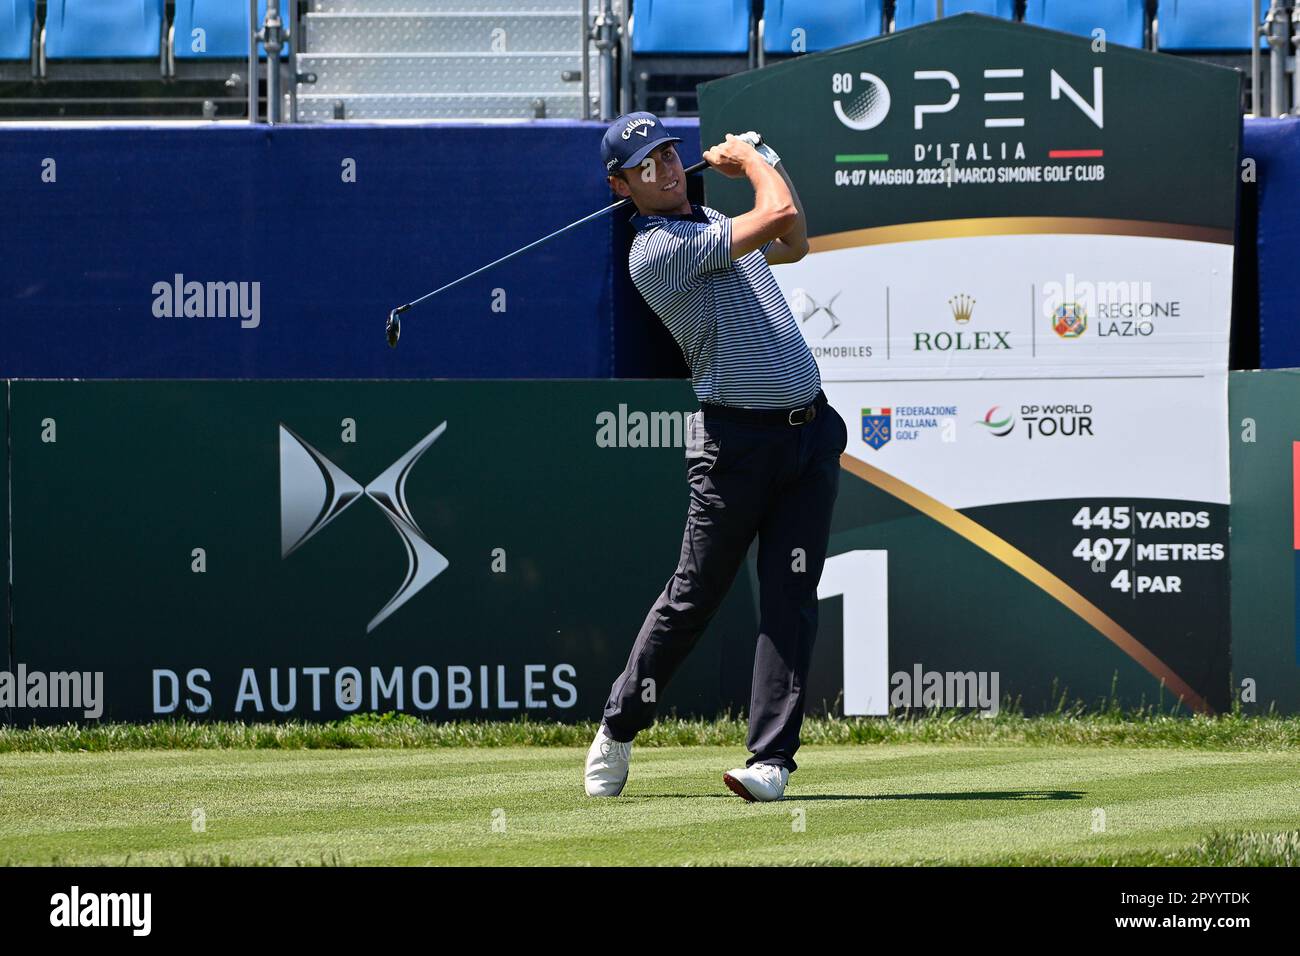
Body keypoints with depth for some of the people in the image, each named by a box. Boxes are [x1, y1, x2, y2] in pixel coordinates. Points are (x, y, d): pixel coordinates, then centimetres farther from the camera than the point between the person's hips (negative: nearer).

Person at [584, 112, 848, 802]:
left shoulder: (712, 225, 16)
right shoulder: (656, 250, -13)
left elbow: (793, 244, 32)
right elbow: (780, 216, -16)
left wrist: (763, 159, 22)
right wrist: (748, 160, 2)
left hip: (809, 432, 7)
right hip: (736, 438, -7)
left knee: (790, 597, -3)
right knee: (694, 594, 1)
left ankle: (772, 757, -6)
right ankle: (618, 729, 19)